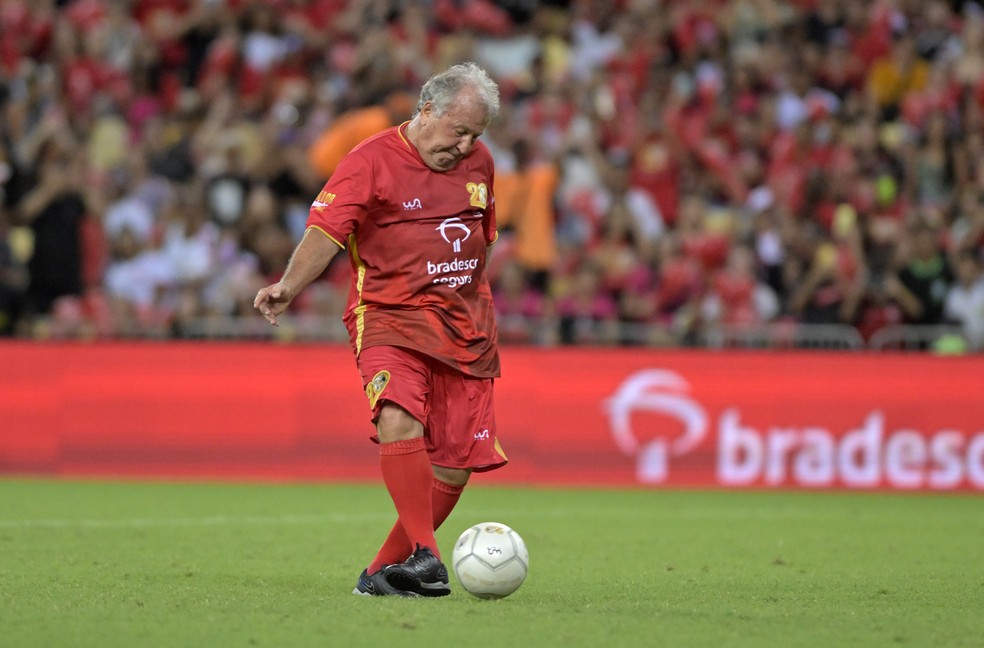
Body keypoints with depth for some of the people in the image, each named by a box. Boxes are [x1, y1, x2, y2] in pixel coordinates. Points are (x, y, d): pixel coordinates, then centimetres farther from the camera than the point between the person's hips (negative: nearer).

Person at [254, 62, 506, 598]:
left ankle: (384, 573, 13)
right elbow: (325, 231, -17)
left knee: (456, 464, -1)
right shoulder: (372, 162, -7)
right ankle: (424, 555, -32)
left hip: (464, 330, 5)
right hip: (389, 317, -5)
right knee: (399, 420, -32)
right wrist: (289, 286, -33)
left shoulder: (478, 162, 12)